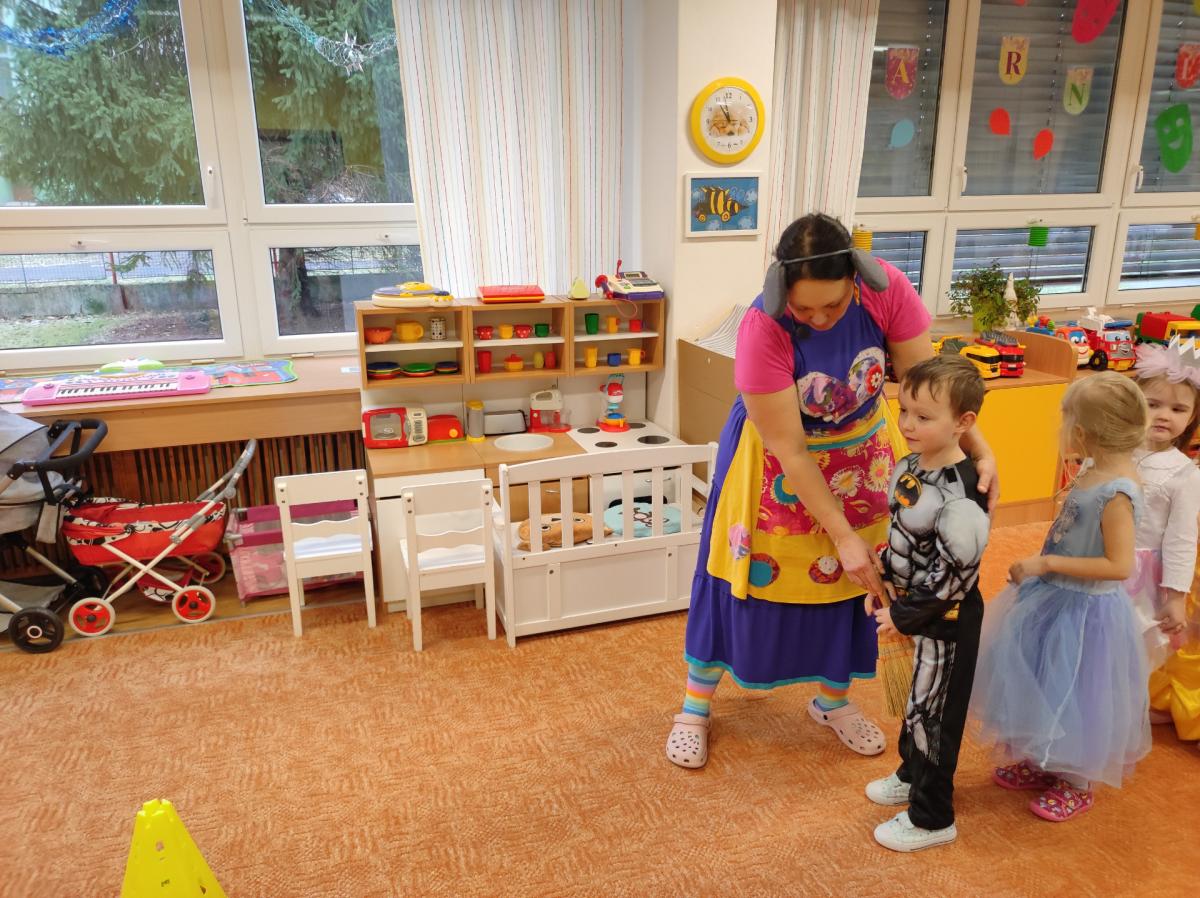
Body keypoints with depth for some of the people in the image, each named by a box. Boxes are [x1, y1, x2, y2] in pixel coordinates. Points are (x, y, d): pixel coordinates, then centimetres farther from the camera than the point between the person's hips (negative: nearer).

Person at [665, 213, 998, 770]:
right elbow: (790, 450, -28)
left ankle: (833, 700, 37)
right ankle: (696, 705, 25)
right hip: (776, 463, -3)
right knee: (753, 573, 6)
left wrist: (979, 451, -30)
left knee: (853, 577, 13)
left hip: (859, 454, 4)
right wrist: (844, 537, -26)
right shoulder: (763, 329, -32)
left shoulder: (887, 290, -24)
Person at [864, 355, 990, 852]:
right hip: (911, 605, 8)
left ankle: (931, 818, 25)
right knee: (915, 698, 25)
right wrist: (881, 582, 8)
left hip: (946, 618, -8)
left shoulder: (960, 493, -28)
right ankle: (912, 774, 48)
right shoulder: (909, 466, -2)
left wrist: (905, 615, -18)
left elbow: (954, 572, -26)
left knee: (932, 711, 7)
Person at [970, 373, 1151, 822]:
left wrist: (1046, 563, -25)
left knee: (1072, 695, 9)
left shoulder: (1116, 493, -27)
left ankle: (1077, 785, 33)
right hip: (1056, 596, 9)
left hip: (1084, 612, -9)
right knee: (1047, 684, 22)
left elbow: (1118, 565, -28)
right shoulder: (1094, 469, -1)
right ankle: (1045, 765, 42)